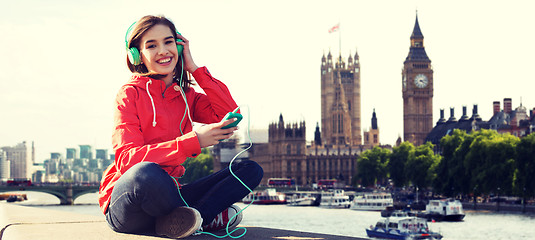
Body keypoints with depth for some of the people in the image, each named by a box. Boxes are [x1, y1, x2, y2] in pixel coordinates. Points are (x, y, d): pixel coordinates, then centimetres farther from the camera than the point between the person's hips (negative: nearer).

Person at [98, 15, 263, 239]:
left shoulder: (188, 96, 13)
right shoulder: (130, 94, -5)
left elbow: (230, 116, -5)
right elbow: (127, 159, -18)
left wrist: (195, 69, -1)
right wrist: (192, 141, -27)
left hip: (168, 192, 6)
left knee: (250, 170, -5)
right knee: (147, 173, -41)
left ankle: (176, 221, -23)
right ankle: (210, 216, -14)